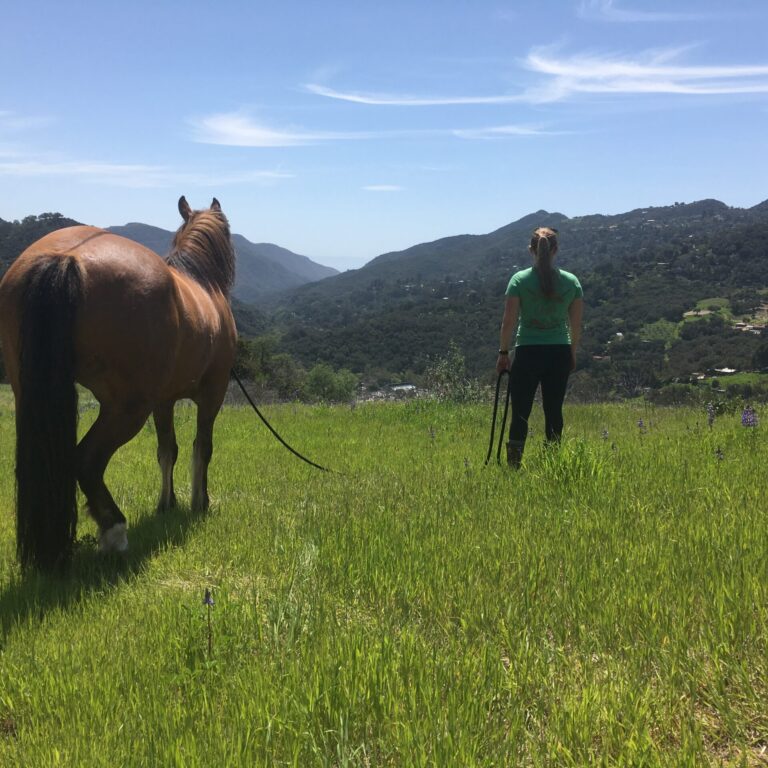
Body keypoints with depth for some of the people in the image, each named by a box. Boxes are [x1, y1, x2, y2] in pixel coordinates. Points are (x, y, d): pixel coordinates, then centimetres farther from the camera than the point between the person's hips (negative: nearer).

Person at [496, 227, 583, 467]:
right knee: (554, 412, 11)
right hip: (560, 353, 2)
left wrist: (503, 352, 4)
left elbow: (509, 321, -6)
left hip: (527, 353, -2)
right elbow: (576, 324, 5)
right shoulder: (571, 281, 1)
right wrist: (572, 353, 17)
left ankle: (513, 466, 2)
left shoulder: (519, 280, -5)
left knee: (520, 413, 4)